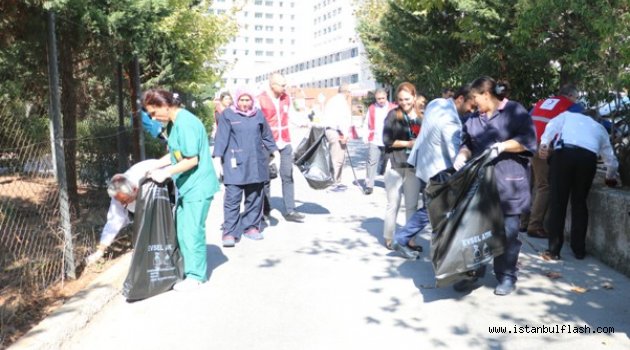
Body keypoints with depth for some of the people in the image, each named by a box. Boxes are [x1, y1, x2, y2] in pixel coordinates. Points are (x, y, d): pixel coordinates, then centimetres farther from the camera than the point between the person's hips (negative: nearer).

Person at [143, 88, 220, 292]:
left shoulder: (185, 124, -20)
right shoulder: (173, 124, 9)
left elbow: (192, 160, -21)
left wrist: (166, 173, -16)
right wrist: (156, 166, 6)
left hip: (197, 186, -9)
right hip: (185, 186, 9)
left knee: (192, 231, -1)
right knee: (182, 230, 13)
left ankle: (195, 275, 11)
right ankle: (192, 268, 25)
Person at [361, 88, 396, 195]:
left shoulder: (393, 108, 2)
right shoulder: (371, 108, 9)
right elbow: (366, 125, 14)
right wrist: (366, 137, 4)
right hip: (374, 141, 1)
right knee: (372, 162, -6)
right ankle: (369, 185, -2)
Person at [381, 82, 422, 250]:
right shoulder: (393, 115, -3)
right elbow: (387, 140, -8)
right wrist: (408, 143, -13)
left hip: (414, 167, 2)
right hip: (395, 165, -2)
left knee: (412, 205, 8)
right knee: (393, 204, 6)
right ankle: (388, 238, 19)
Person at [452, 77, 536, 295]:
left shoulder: (515, 111, -3)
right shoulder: (474, 119, 17)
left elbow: (527, 140, -10)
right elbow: (467, 143, 16)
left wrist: (502, 146, -21)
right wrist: (463, 155, -4)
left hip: (507, 183, -5)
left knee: (507, 232, 2)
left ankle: (506, 277, 14)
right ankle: (473, 272, 18)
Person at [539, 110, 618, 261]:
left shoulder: (568, 115, 32)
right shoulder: (600, 128, 36)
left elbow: (552, 126, 9)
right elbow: (611, 160, 40)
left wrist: (544, 144, -7)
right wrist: (610, 178, 59)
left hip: (564, 152, -2)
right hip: (589, 157, 2)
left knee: (558, 201, 1)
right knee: (579, 202, 15)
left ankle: (553, 250, 0)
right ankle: (579, 250, 18)